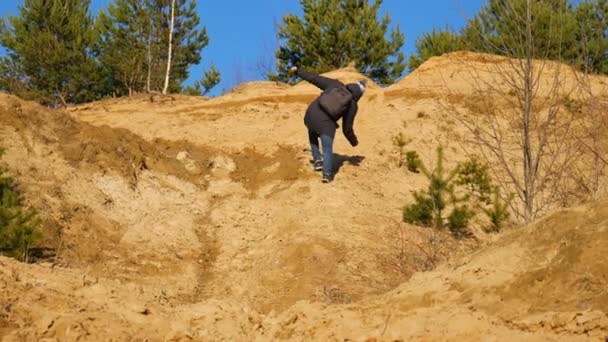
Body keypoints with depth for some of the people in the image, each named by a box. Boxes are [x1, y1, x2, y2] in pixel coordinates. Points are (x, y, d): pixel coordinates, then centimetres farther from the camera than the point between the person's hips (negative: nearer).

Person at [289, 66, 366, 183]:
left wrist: (298, 71, 22)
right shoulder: (352, 105, 3)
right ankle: (327, 174, -9)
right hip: (326, 123, -3)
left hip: (310, 115, 3)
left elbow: (314, 78, 10)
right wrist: (354, 141, 24)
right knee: (328, 149, 6)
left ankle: (317, 160, 24)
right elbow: (347, 128, 6)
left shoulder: (334, 85, 7)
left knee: (313, 137, 32)